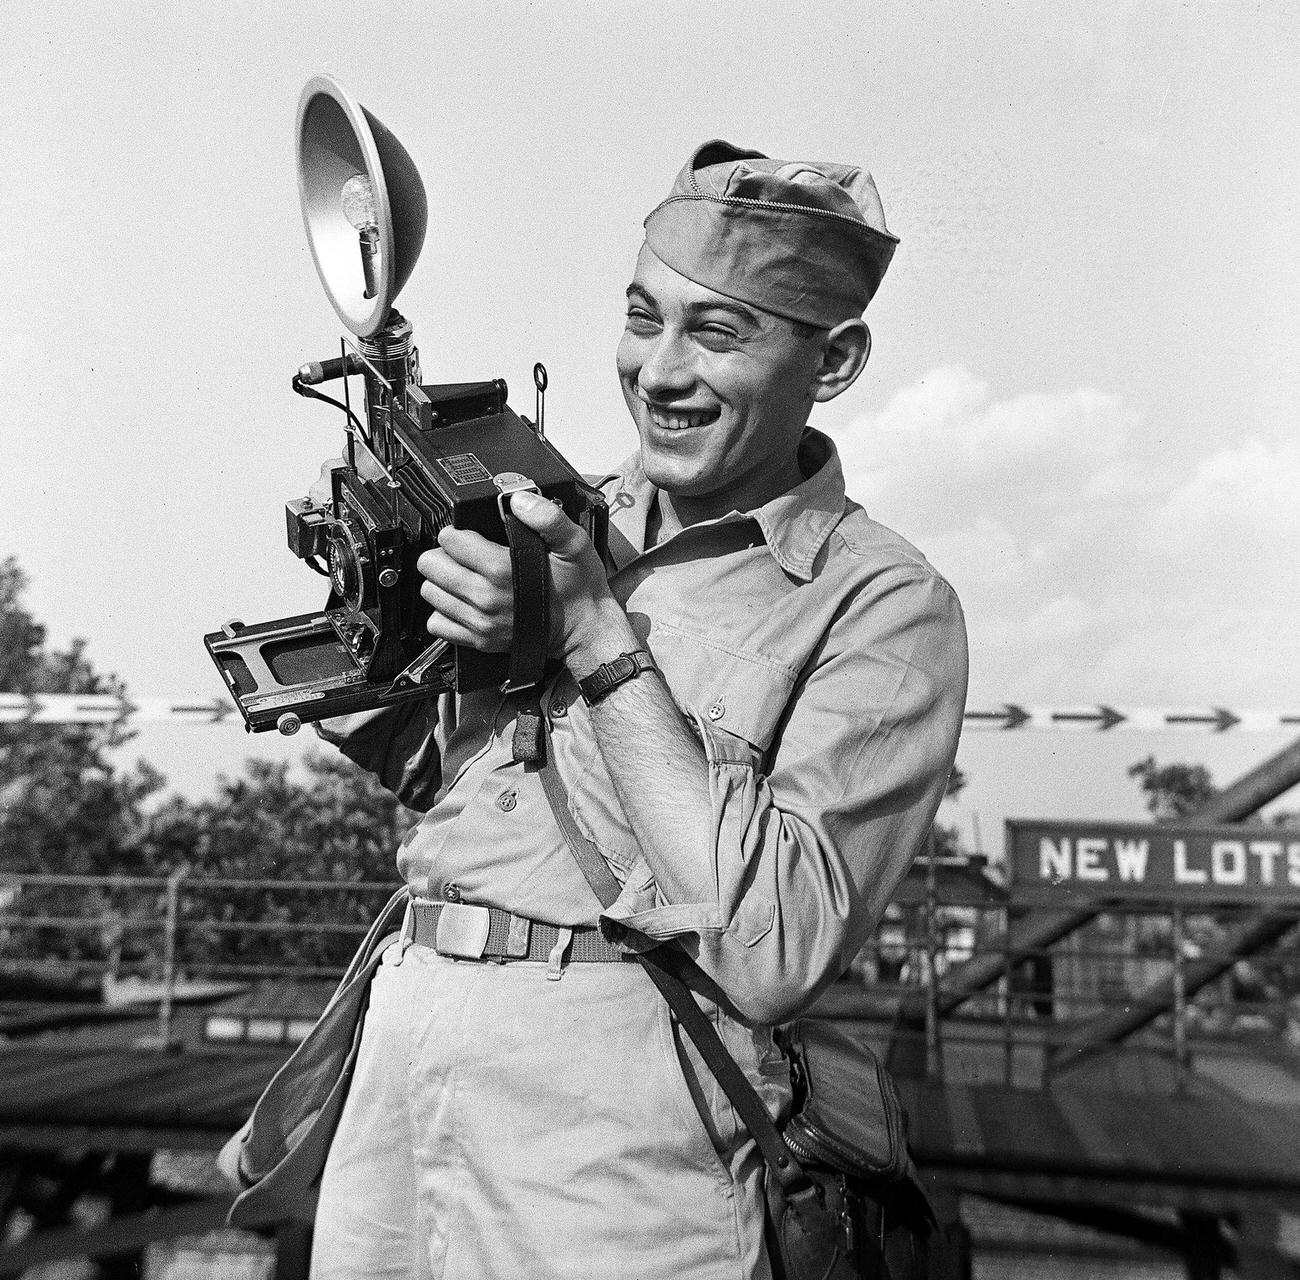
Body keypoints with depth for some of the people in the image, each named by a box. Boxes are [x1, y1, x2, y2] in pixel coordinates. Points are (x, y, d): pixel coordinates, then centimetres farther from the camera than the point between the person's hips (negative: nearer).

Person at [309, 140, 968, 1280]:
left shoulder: (881, 604, -9)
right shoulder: (573, 519, 6)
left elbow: (774, 954, -19)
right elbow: (418, 769, 16)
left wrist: (602, 640, -18)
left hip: (621, 1131, -5)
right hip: (400, 1043, 5)